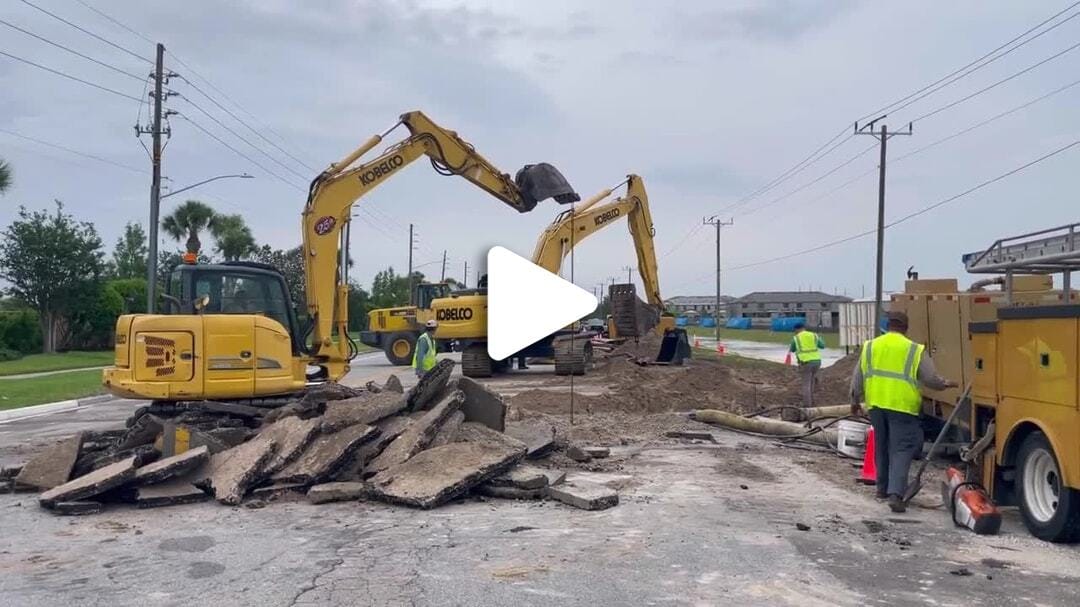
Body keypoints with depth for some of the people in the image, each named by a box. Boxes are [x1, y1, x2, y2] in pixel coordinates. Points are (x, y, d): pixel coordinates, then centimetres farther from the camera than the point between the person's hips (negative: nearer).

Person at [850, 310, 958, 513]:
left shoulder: (870, 346, 7)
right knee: (901, 450, -4)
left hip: (876, 405, 4)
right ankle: (895, 494, -16)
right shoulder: (915, 350, -3)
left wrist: (855, 401, 22)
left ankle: (883, 488, 29)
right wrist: (946, 384, 21)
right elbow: (931, 379, 0)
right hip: (902, 406, -4)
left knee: (881, 448, 18)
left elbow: (857, 377, 10)